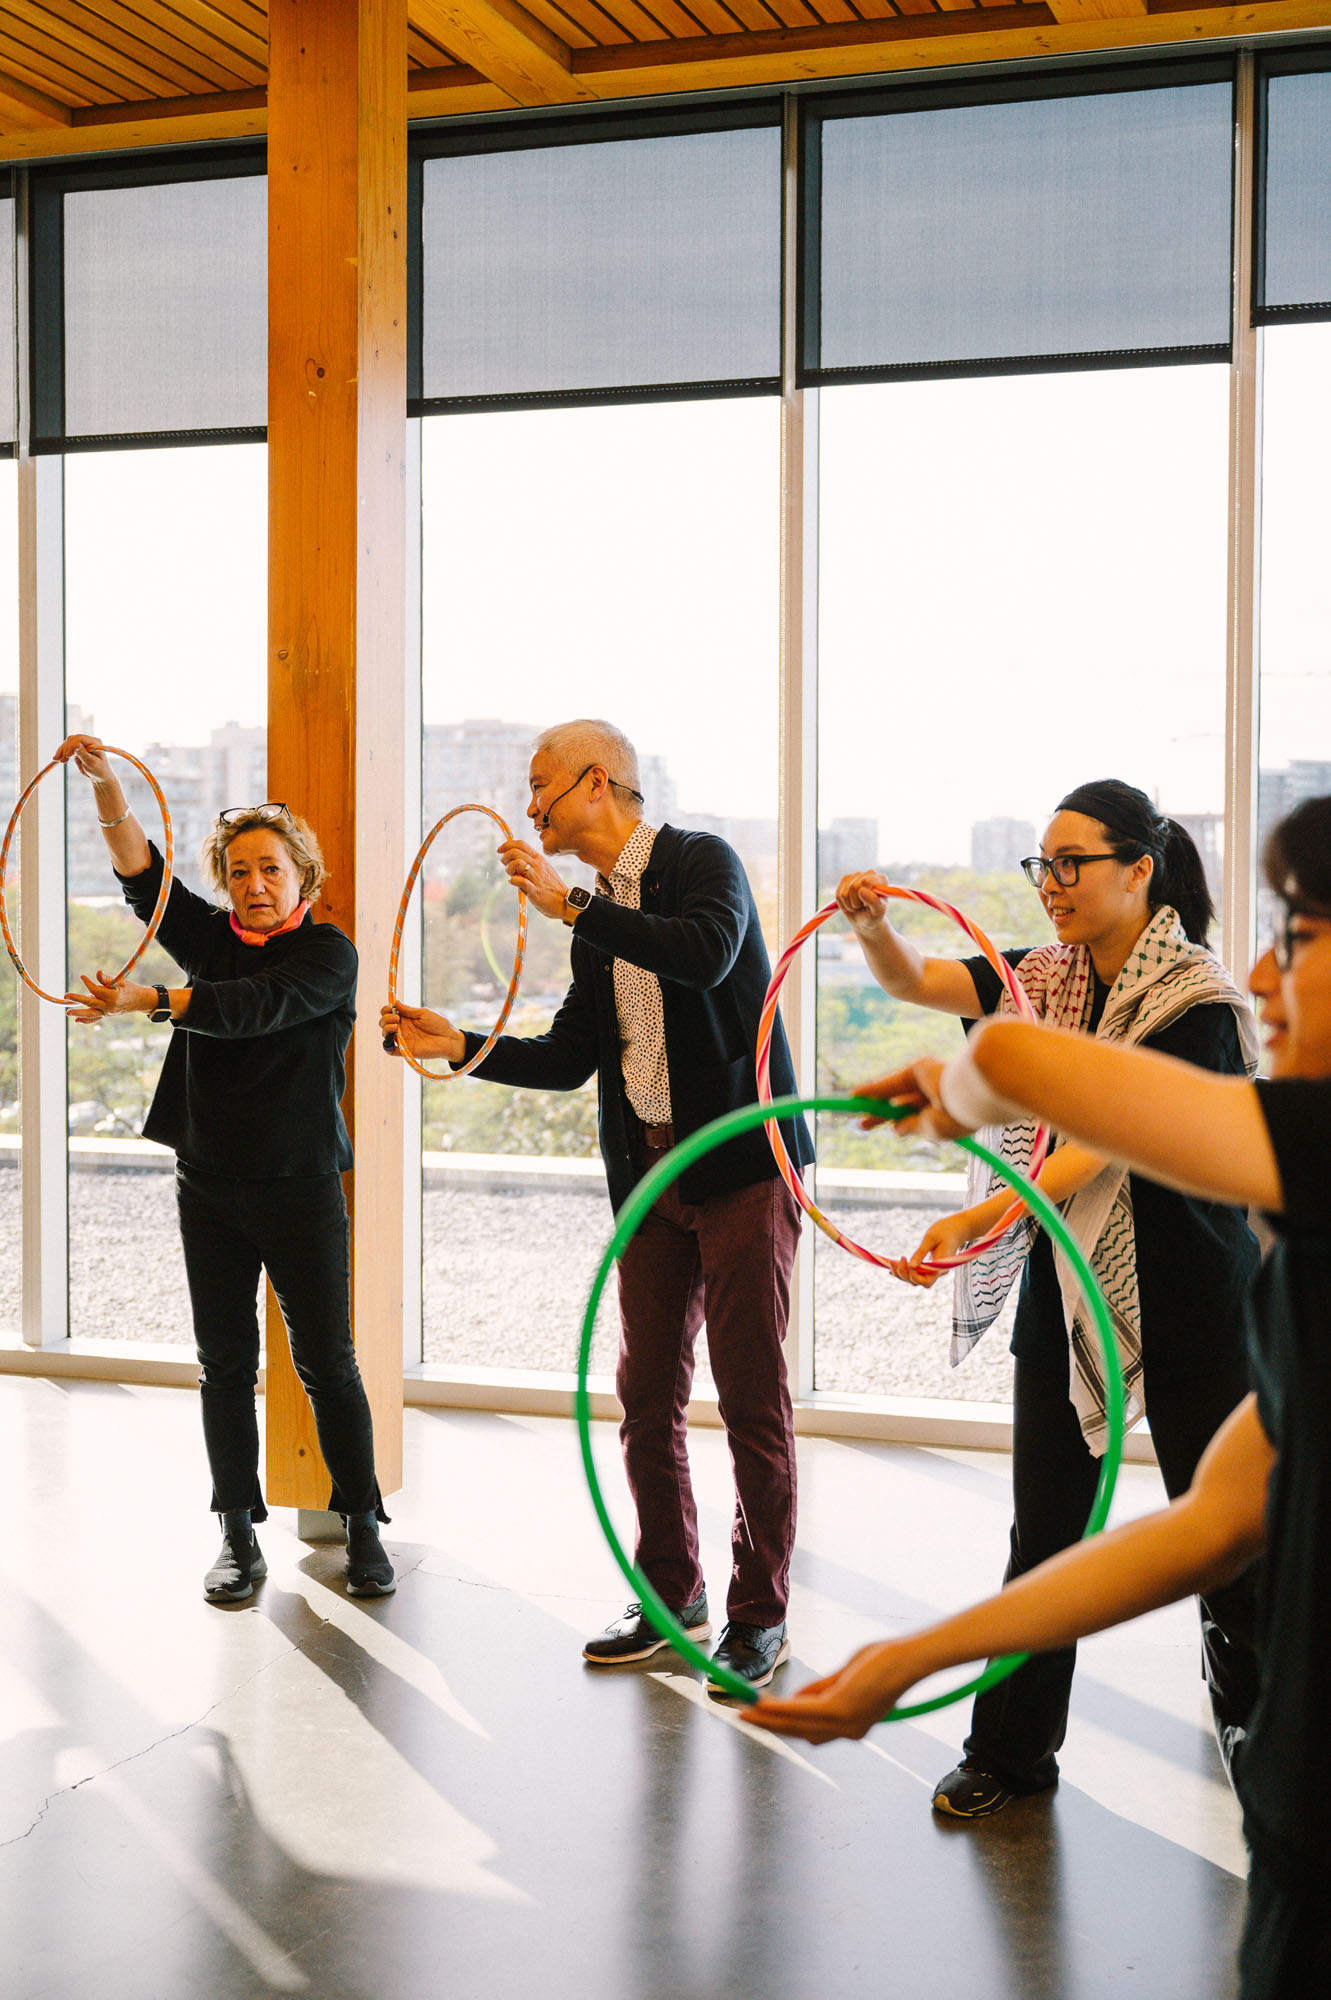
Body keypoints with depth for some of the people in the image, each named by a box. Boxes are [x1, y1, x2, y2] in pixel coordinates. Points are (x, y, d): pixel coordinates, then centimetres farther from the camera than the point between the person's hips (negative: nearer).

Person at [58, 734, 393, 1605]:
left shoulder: (328, 953, -6)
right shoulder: (213, 939, 9)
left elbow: (253, 1006, -22)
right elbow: (144, 875, -3)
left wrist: (146, 1000, -31)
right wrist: (105, 783, -16)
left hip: (300, 1188, -4)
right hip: (210, 1187, 5)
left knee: (328, 1363, -1)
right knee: (225, 1364, 7)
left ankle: (364, 1531, 10)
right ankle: (240, 1540, 15)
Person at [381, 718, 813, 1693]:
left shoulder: (703, 861, -5)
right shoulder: (597, 917, 15)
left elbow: (707, 953, -27)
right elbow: (569, 1057, 14)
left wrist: (570, 906, -22)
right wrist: (458, 1046, 3)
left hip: (742, 1164, -7)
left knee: (752, 1395, -2)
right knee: (648, 1396, 10)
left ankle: (760, 1614, 9)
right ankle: (672, 1598, 24)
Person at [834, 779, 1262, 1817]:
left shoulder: (1196, 1000, -16)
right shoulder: (1046, 980, 5)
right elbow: (916, 981, 2)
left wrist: (978, 1220, -32)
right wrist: (874, 923, -20)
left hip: (1187, 1285, -5)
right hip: (1063, 1284, 6)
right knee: (1046, 1525, 9)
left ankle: (1257, 1721, 29)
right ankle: (1012, 1750, 19)